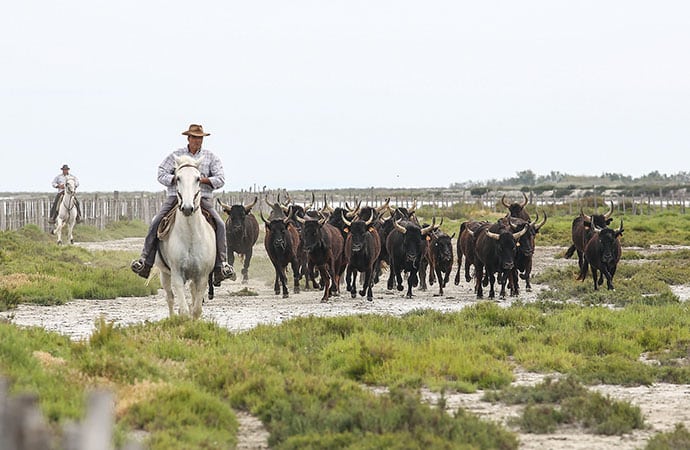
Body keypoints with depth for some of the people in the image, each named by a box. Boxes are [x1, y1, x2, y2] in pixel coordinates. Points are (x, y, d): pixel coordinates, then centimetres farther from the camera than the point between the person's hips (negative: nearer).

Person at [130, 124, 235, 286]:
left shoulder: (211, 157, 10)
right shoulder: (176, 155, 10)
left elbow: (220, 179, 3)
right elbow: (162, 175, 4)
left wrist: (202, 180, -13)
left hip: (202, 198, 0)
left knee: (219, 224, -23)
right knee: (156, 223, -20)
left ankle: (221, 264, -23)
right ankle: (145, 261, -19)